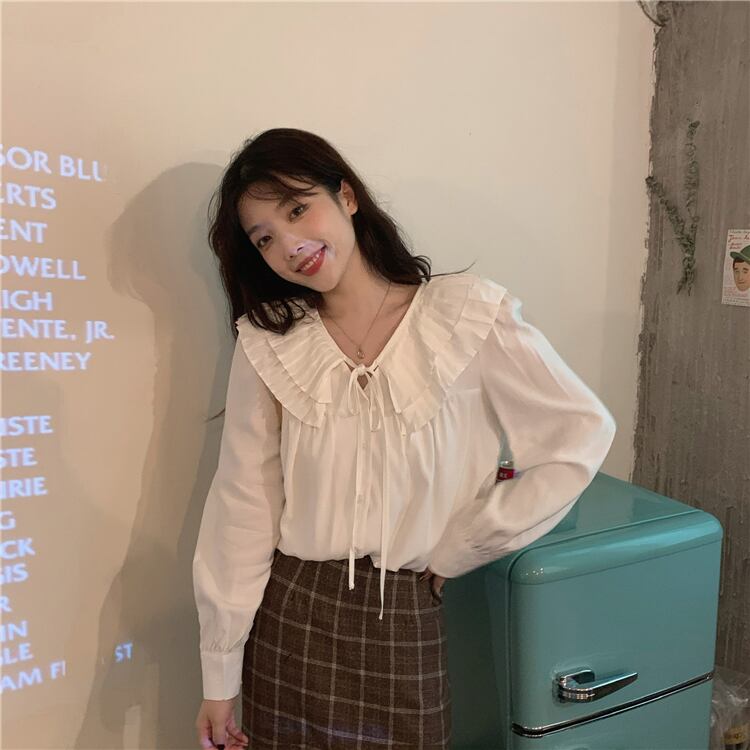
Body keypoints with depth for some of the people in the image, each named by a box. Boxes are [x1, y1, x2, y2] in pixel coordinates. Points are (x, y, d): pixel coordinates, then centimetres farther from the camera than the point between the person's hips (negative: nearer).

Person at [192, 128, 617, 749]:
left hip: (406, 622, -1)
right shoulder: (267, 344, -6)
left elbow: (582, 434, -8)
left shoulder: (467, 315, -11)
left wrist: (453, 551, -7)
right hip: (288, 619, 2)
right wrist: (220, 675, 1)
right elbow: (242, 510, -4)